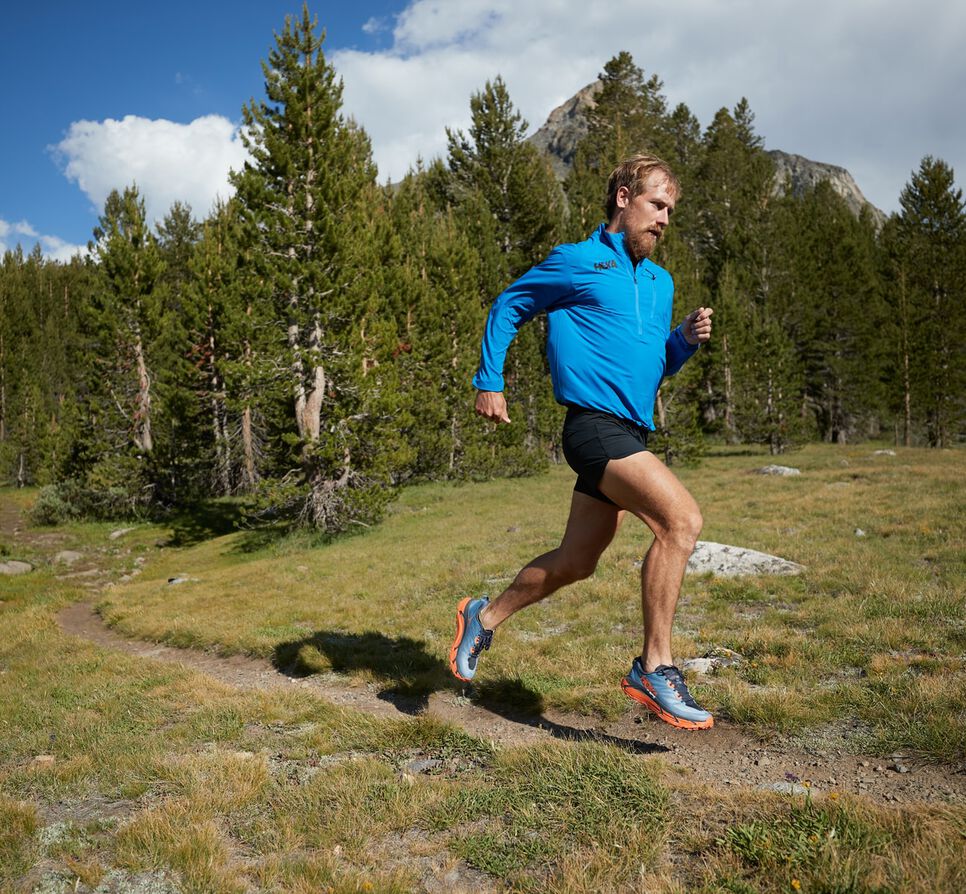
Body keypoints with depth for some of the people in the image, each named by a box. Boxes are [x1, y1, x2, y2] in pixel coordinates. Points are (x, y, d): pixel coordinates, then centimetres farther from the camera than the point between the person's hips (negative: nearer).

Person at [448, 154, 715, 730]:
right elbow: (509, 307, 9)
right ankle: (654, 668, -13)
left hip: (632, 436, 8)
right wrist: (489, 383, 6)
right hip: (596, 424, -8)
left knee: (575, 563, 13)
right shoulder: (576, 262, -1)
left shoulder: (661, 282, 20)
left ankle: (486, 617, 34)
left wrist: (687, 340, 5)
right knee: (682, 520, -23)